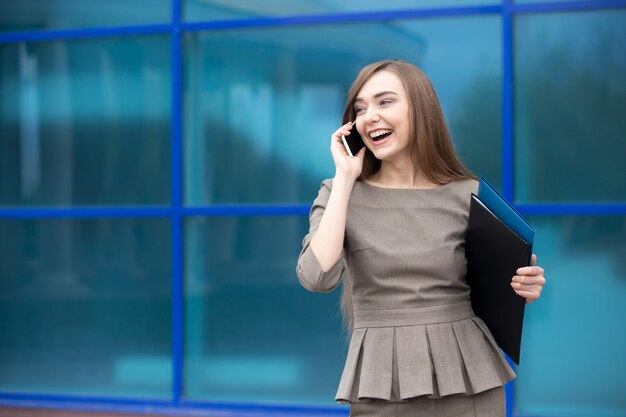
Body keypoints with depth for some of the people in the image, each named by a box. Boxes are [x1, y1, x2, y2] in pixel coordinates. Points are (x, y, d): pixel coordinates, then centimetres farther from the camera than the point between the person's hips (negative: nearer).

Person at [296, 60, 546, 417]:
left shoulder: (469, 194, 1)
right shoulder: (340, 193, 2)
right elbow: (318, 277, -15)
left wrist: (522, 288, -13)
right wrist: (344, 177, -10)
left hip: (468, 379, 0)